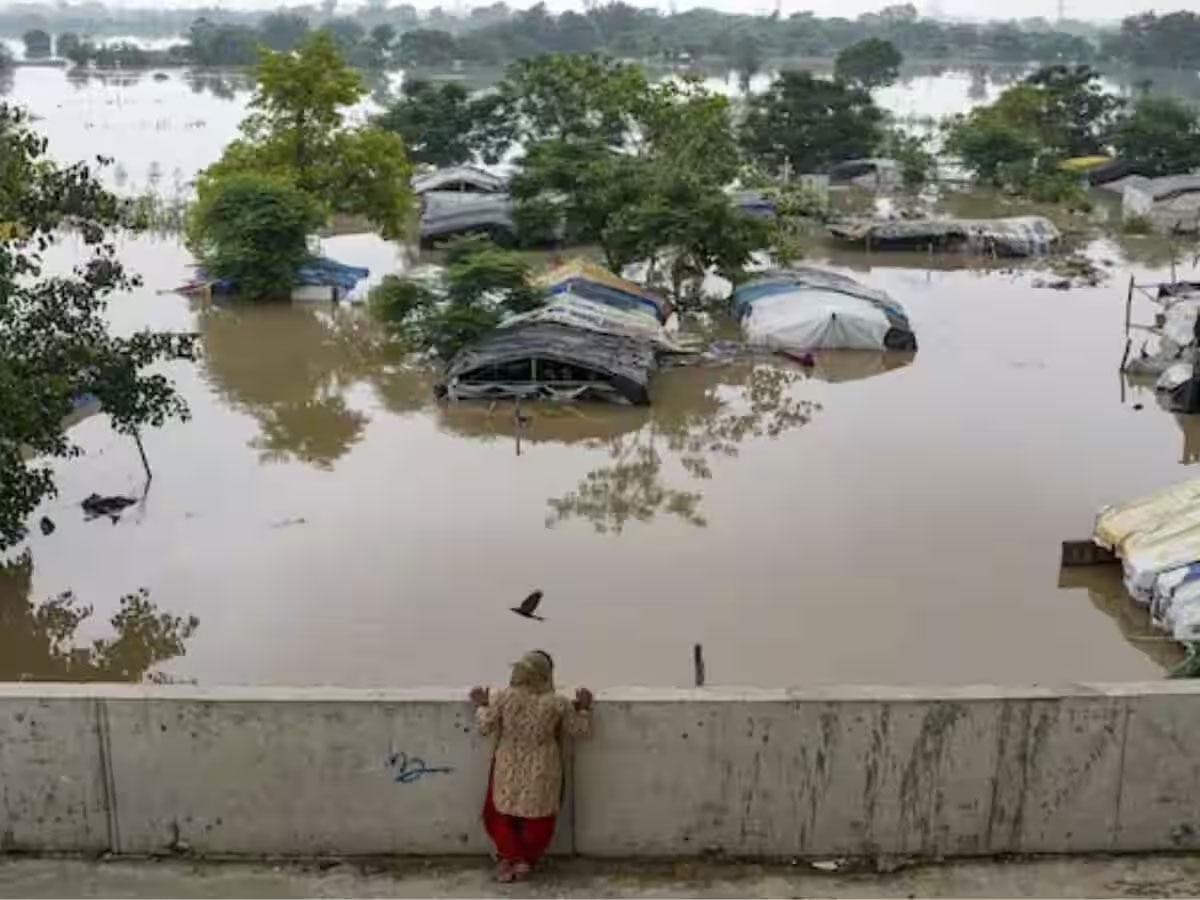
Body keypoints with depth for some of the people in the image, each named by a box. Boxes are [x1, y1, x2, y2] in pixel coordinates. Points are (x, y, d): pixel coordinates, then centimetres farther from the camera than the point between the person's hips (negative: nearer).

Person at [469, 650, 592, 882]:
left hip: (509, 770, 0)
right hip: (541, 773, 0)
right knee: (537, 818, 19)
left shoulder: (503, 697, -14)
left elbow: (485, 726, -5)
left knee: (501, 814, 21)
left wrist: (481, 705, 10)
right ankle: (525, 860, 20)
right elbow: (580, 730, -5)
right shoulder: (557, 704, -15)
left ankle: (510, 857, 14)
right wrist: (584, 708, 9)